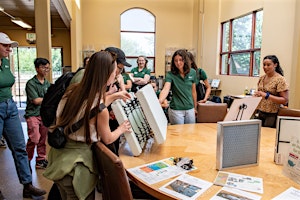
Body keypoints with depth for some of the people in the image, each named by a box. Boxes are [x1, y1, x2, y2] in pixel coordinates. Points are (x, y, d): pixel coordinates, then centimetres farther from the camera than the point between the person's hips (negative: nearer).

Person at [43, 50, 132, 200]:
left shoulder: (73, 90, -8)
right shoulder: (100, 110, -27)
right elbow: (107, 139, -7)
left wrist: (114, 96, 20)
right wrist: (121, 129, 12)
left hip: (59, 154, 7)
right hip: (76, 164, -7)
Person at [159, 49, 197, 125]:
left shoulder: (192, 73, -1)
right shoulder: (170, 74, -11)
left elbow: (193, 91, 8)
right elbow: (165, 89, -27)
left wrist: (195, 107, 14)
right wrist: (159, 101, -46)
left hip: (190, 109, 3)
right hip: (176, 110, -3)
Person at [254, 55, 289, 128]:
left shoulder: (280, 80, -11)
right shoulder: (262, 78, 6)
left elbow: (285, 100, -16)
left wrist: (267, 95, -25)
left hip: (272, 115, -5)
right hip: (260, 113, 5)